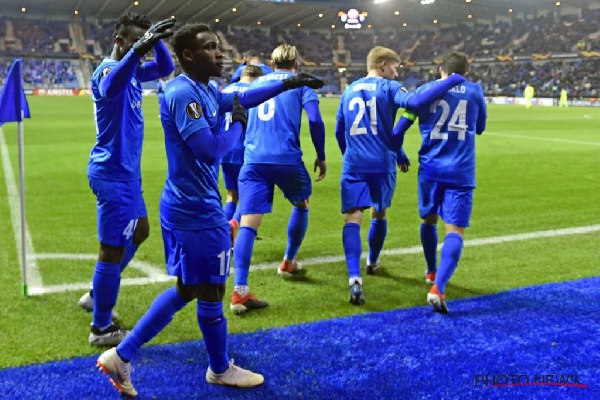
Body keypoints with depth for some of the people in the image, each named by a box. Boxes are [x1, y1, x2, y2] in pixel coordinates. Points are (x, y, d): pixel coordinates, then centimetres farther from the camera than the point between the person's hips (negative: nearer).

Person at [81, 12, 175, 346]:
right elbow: (109, 88, -43)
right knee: (114, 248, -3)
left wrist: (156, 41, -7)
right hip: (114, 173, -10)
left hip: (126, 172, 10)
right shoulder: (109, 69, -19)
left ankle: (96, 297, 35)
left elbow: (166, 68, 14)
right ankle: (102, 328, 10)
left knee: (139, 231, 22)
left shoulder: (132, 69, 10)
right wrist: (138, 49, -59)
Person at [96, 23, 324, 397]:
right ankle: (221, 369, 29)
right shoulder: (184, 93, -20)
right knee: (210, 292, 8)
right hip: (197, 211, -10)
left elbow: (241, 98, 29)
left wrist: (289, 83, 30)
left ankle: (122, 356, 22)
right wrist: (239, 124, -9)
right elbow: (211, 151, -27)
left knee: (187, 289, 18)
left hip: (189, 207, 10)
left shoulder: (206, 91, 11)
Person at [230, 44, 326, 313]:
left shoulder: (257, 83, 21)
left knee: (248, 223, -6)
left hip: (253, 160, 3)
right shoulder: (301, 83, 9)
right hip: (287, 158, -2)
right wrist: (321, 156, 6)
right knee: (301, 205, 27)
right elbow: (315, 120, -4)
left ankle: (239, 291, -19)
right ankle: (288, 263, 38)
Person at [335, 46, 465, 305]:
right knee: (379, 214, 21)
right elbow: (415, 102, -21)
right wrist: (452, 81, -15)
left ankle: (354, 277, -26)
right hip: (382, 164, -2)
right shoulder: (388, 88, -1)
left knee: (352, 218, -7)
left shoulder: (349, 90, 15)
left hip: (353, 165, 2)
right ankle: (372, 262, 42)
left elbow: (339, 131, 21)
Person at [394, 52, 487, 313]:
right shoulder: (475, 91, 6)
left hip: (430, 168, 2)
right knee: (455, 230, -5)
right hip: (461, 172, -2)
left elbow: (401, 126, 6)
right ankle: (438, 287, -23)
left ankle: (432, 272, 40)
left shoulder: (425, 90, 5)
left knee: (429, 220, 22)